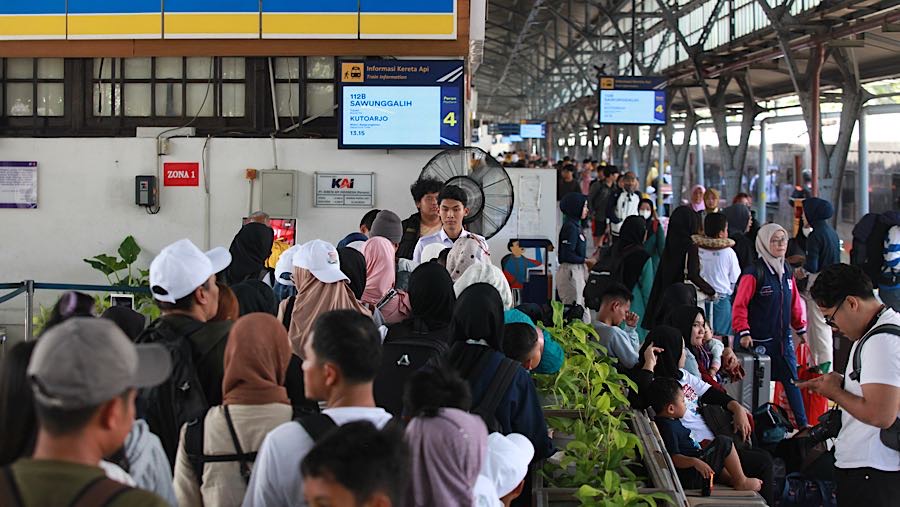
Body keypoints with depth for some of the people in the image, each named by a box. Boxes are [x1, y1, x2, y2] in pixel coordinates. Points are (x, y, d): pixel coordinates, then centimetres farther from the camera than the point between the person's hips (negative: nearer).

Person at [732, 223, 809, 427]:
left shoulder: (786, 271, 9)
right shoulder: (754, 272, -14)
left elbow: (794, 302, 18)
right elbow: (740, 305, -15)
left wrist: (801, 328, 19)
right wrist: (743, 332, -20)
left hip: (783, 338, 6)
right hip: (759, 340, -6)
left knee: (792, 381, 10)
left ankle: (802, 424, 18)